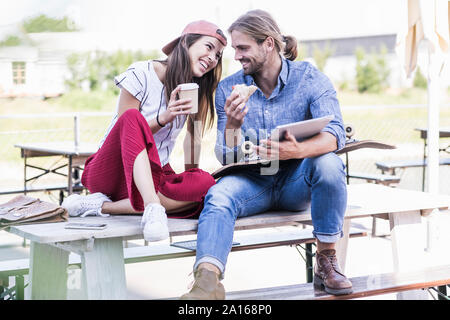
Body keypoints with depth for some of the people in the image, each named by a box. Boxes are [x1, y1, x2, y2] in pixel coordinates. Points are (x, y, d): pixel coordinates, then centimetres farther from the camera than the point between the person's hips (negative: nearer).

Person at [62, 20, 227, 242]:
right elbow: (126, 124, -11)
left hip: (152, 177, 4)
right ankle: (153, 208, -50)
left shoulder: (197, 89, 7)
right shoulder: (141, 74, -9)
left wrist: (191, 172, -4)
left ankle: (103, 206, -28)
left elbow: (194, 137, 8)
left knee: (205, 184, -29)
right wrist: (163, 119, -25)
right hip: (109, 172, -4)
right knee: (133, 117, -35)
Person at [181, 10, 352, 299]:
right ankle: (208, 281, -52)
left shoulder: (309, 78, -6)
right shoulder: (228, 89, 0)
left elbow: (335, 134, -22)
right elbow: (228, 159, -3)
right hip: (252, 182, 1)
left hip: (296, 182, -1)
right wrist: (232, 125, -25)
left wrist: (296, 150, -44)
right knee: (219, 195, -31)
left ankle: (327, 260, -18)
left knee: (328, 162, -33)